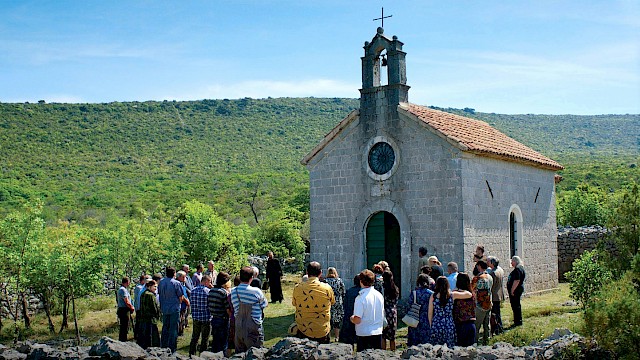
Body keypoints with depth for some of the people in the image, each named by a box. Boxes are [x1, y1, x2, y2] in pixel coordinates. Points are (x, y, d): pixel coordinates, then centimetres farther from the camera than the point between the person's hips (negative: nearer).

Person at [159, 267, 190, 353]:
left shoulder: (161, 282, 2)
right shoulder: (176, 283, -14)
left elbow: (159, 293, 10)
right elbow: (181, 297, -11)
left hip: (164, 309, 6)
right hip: (174, 309, -6)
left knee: (165, 328, 16)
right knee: (173, 329, 0)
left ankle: (163, 347, 22)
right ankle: (172, 349, 2)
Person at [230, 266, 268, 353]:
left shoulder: (233, 291, -3)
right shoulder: (256, 291, -16)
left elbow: (234, 308, 6)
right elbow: (265, 304, 0)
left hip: (239, 327, 5)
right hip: (254, 328, -4)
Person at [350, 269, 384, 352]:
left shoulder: (360, 298, -17)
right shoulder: (379, 295, 3)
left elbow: (357, 320, -18)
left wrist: (352, 318, 2)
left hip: (364, 335, -6)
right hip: (378, 333, 6)